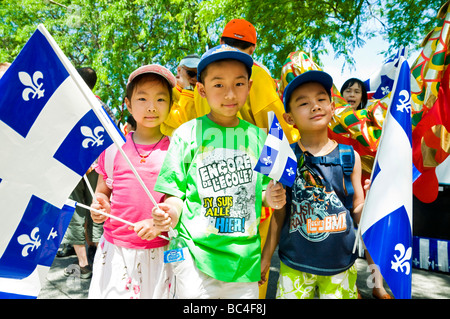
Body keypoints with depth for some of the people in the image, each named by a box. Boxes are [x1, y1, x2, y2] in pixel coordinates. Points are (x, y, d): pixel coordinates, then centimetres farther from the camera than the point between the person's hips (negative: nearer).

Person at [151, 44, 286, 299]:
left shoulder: (258, 136, 5)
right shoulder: (187, 134, -4)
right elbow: (176, 194, -2)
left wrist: (272, 198, -7)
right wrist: (170, 213, -22)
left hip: (245, 257, 3)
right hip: (195, 256, -3)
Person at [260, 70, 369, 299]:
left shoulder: (350, 156, -3)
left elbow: (358, 210, 4)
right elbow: (279, 213, -1)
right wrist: (266, 257, 4)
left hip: (341, 265, 2)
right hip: (294, 267, -1)